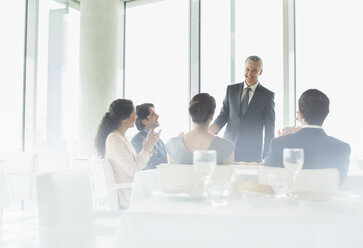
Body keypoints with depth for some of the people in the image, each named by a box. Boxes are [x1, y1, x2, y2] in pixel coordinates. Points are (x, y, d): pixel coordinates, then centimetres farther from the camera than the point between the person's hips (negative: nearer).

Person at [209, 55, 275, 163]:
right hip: (229, 148, 2)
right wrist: (216, 125, -11)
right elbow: (224, 113, 12)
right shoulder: (231, 89, 9)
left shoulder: (268, 95, 1)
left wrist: (267, 156, -3)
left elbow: (269, 129, 1)